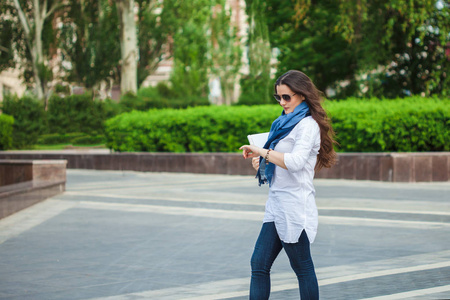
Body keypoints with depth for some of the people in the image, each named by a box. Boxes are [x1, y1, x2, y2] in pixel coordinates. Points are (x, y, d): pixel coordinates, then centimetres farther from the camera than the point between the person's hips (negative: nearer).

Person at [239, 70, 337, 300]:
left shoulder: (307, 125, -11)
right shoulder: (285, 123, 17)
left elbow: (296, 161, -26)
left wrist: (263, 152, -21)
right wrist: (262, 162, 9)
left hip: (295, 206, -9)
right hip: (277, 204, 9)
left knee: (302, 268, 1)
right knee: (259, 264, 4)